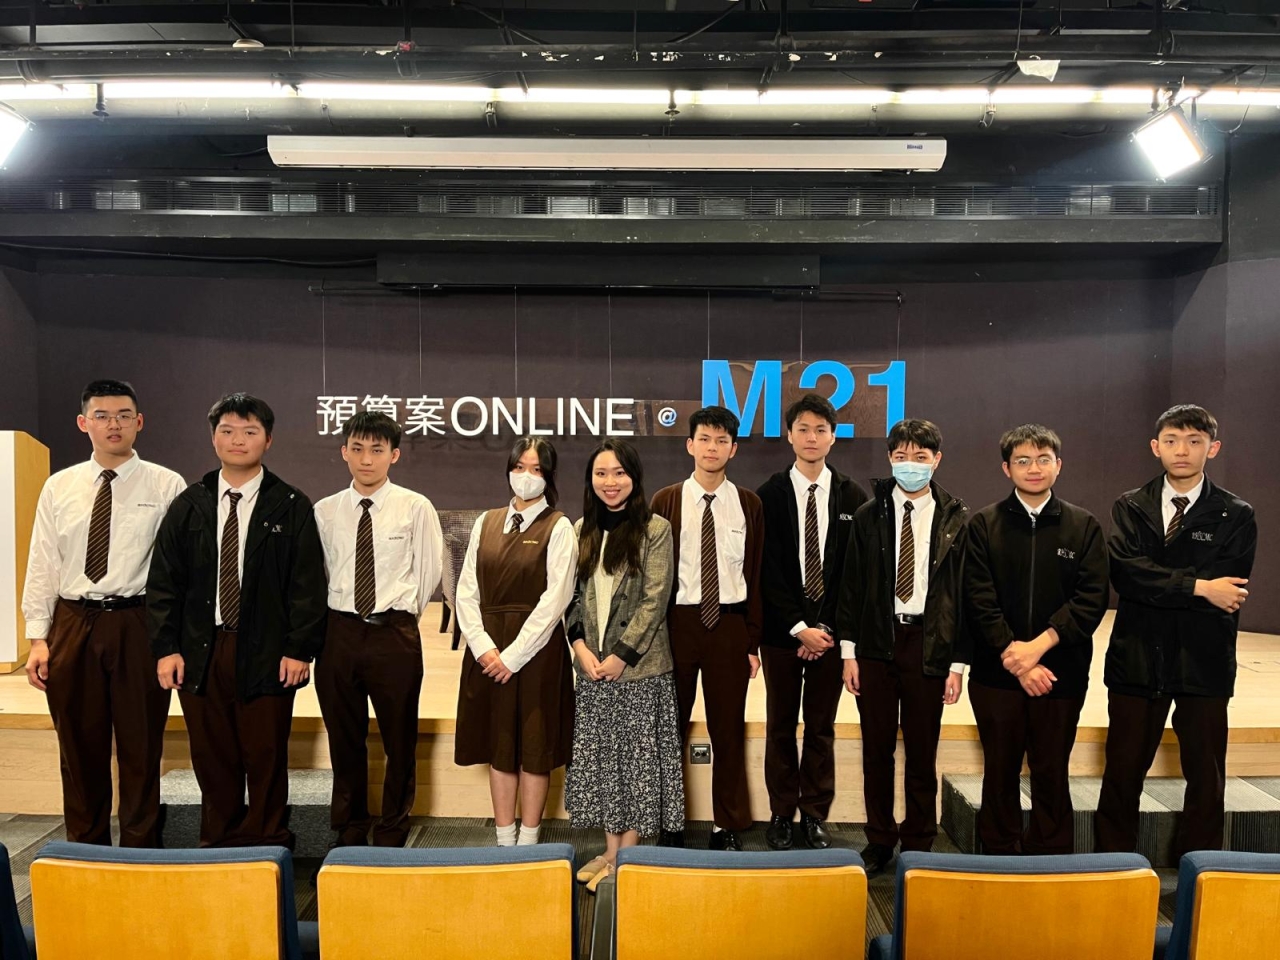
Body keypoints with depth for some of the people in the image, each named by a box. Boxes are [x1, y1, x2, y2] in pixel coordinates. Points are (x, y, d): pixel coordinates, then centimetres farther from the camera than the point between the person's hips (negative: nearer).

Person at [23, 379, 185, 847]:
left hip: (139, 626, -3)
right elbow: (42, 565, 8)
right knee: (80, 750, 14)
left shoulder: (167, 486, -2)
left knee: (141, 749, 6)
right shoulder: (58, 487, 8)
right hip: (72, 625, 3)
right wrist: (38, 637, 1)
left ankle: (140, 854, 21)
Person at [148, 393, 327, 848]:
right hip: (199, 652, 3)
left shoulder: (291, 507, -1)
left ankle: (268, 845, 20)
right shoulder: (188, 506, 8)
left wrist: (299, 649, -10)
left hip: (266, 654, -3)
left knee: (266, 757, 6)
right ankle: (218, 844, 27)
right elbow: (163, 581, 7)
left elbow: (308, 584, -4)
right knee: (212, 758, 11)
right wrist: (166, 647, -1)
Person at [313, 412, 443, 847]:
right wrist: (336, 609, 10)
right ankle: (349, 833, 29)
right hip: (339, 632, 3)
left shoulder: (416, 508, -5)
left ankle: (392, 836, 24)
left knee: (400, 741, 8)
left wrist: (404, 613, 7)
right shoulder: (324, 511, 3)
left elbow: (430, 570, 3)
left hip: (395, 634, -2)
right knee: (345, 741, 13)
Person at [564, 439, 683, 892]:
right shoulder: (582, 531, 8)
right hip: (591, 665, 5)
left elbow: (654, 601, -11)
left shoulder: (655, 530, -7)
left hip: (639, 666, -5)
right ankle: (610, 850, 23)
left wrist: (621, 655, -14)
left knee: (637, 757, 4)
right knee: (600, 758, 11)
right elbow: (572, 596, 8)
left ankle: (629, 853, 17)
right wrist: (581, 647, -6)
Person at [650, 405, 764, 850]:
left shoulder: (748, 504, 4)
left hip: (729, 623, 1)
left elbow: (756, 574, 5)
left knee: (729, 729, 8)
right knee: (670, 727, 7)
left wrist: (753, 641, 1)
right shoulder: (666, 501, 2)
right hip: (677, 621, 0)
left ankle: (727, 826, 22)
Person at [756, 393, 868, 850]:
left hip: (830, 629, 1)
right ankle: (781, 814, 21)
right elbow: (768, 569, -5)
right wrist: (799, 627, -11)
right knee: (780, 726, 8)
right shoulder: (769, 494, -2)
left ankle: (815, 815, 21)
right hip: (782, 629, -1)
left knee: (822, 727, 9)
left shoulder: (853, 497, 2)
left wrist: (825, 628, -7)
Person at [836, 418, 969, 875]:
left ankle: (918, 844, 24)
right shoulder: (869, 514, 3)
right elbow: (851, 585, 4)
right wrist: (849, 651, 0)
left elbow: (966, 593, 1)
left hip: (930, 645, -1)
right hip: (876, 642, 1)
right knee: (877, 749, 9)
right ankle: (879, 840, 25)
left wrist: (958, 662, -2)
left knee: (922, 752, 8)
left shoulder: (957, 519, 0)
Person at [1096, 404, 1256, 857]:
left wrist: (1157, 582, -15)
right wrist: (1197, 587, -18)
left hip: (1203, 665, 0)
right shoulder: (1130, 507, 5)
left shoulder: (1235, 515, 1)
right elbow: (1124, 572, -12)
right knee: (1122, 775, 9)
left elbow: (1227, 589, -12)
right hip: (1137, 661, 1)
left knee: (1206, 780, 11)